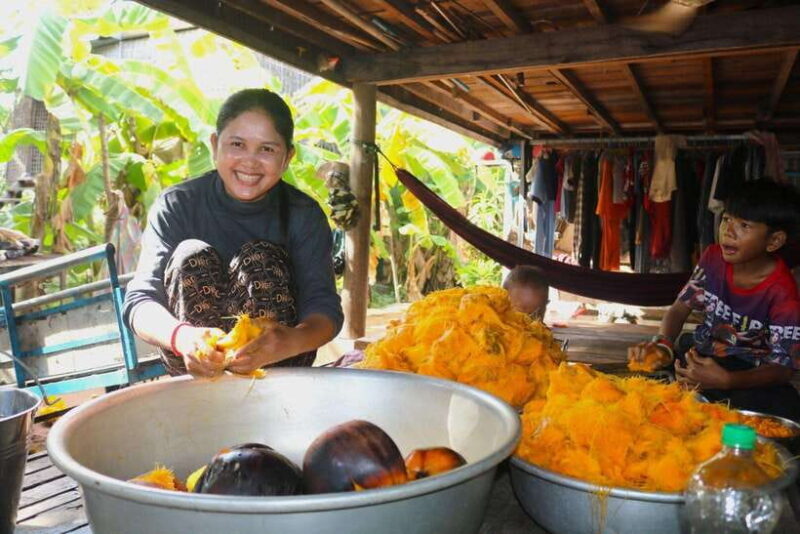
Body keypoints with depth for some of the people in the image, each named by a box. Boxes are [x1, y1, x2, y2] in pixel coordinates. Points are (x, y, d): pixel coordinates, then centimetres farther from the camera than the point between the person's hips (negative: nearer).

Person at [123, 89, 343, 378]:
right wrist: (181, 337, -42)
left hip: (277, 367, 0)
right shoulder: (176, 206, -9)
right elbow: (139, 301, -18)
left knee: (260, 258, -22)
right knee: (192, 255, -22)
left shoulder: (304, 215, -9)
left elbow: (325, 307, -19)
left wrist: (292, 341, -44)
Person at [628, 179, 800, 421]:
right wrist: (663, 343, -21)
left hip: (748, 375, -3)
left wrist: (725, 381, -40)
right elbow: (680, 308, 2)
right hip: (699, 355, 4)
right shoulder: (714, 258, -5)